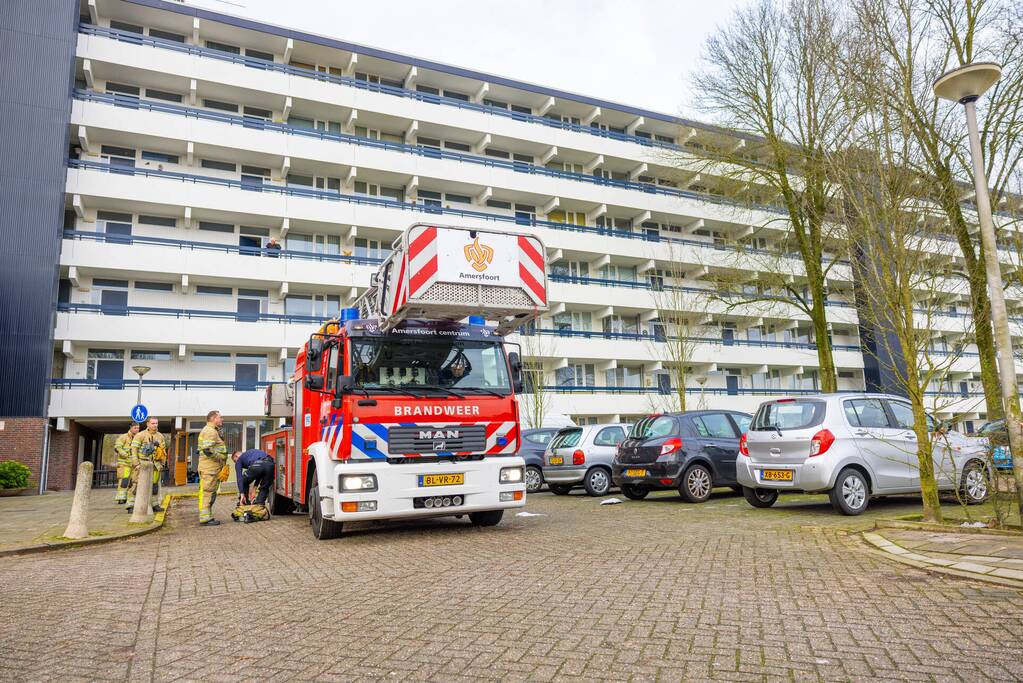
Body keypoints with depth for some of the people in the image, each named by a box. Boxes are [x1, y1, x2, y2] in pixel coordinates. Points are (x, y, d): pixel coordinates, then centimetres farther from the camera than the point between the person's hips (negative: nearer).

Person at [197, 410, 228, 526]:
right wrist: (221, 458, -15)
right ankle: (205, 518, -7)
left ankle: (207, 517, 19)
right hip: (210, 467, -11)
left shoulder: (214, 431, 22)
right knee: (207, 492, -8)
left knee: (210, 493, 14)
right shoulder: (209, 431, -13)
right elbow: (208, 450, -24)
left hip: (213, 468, 11)